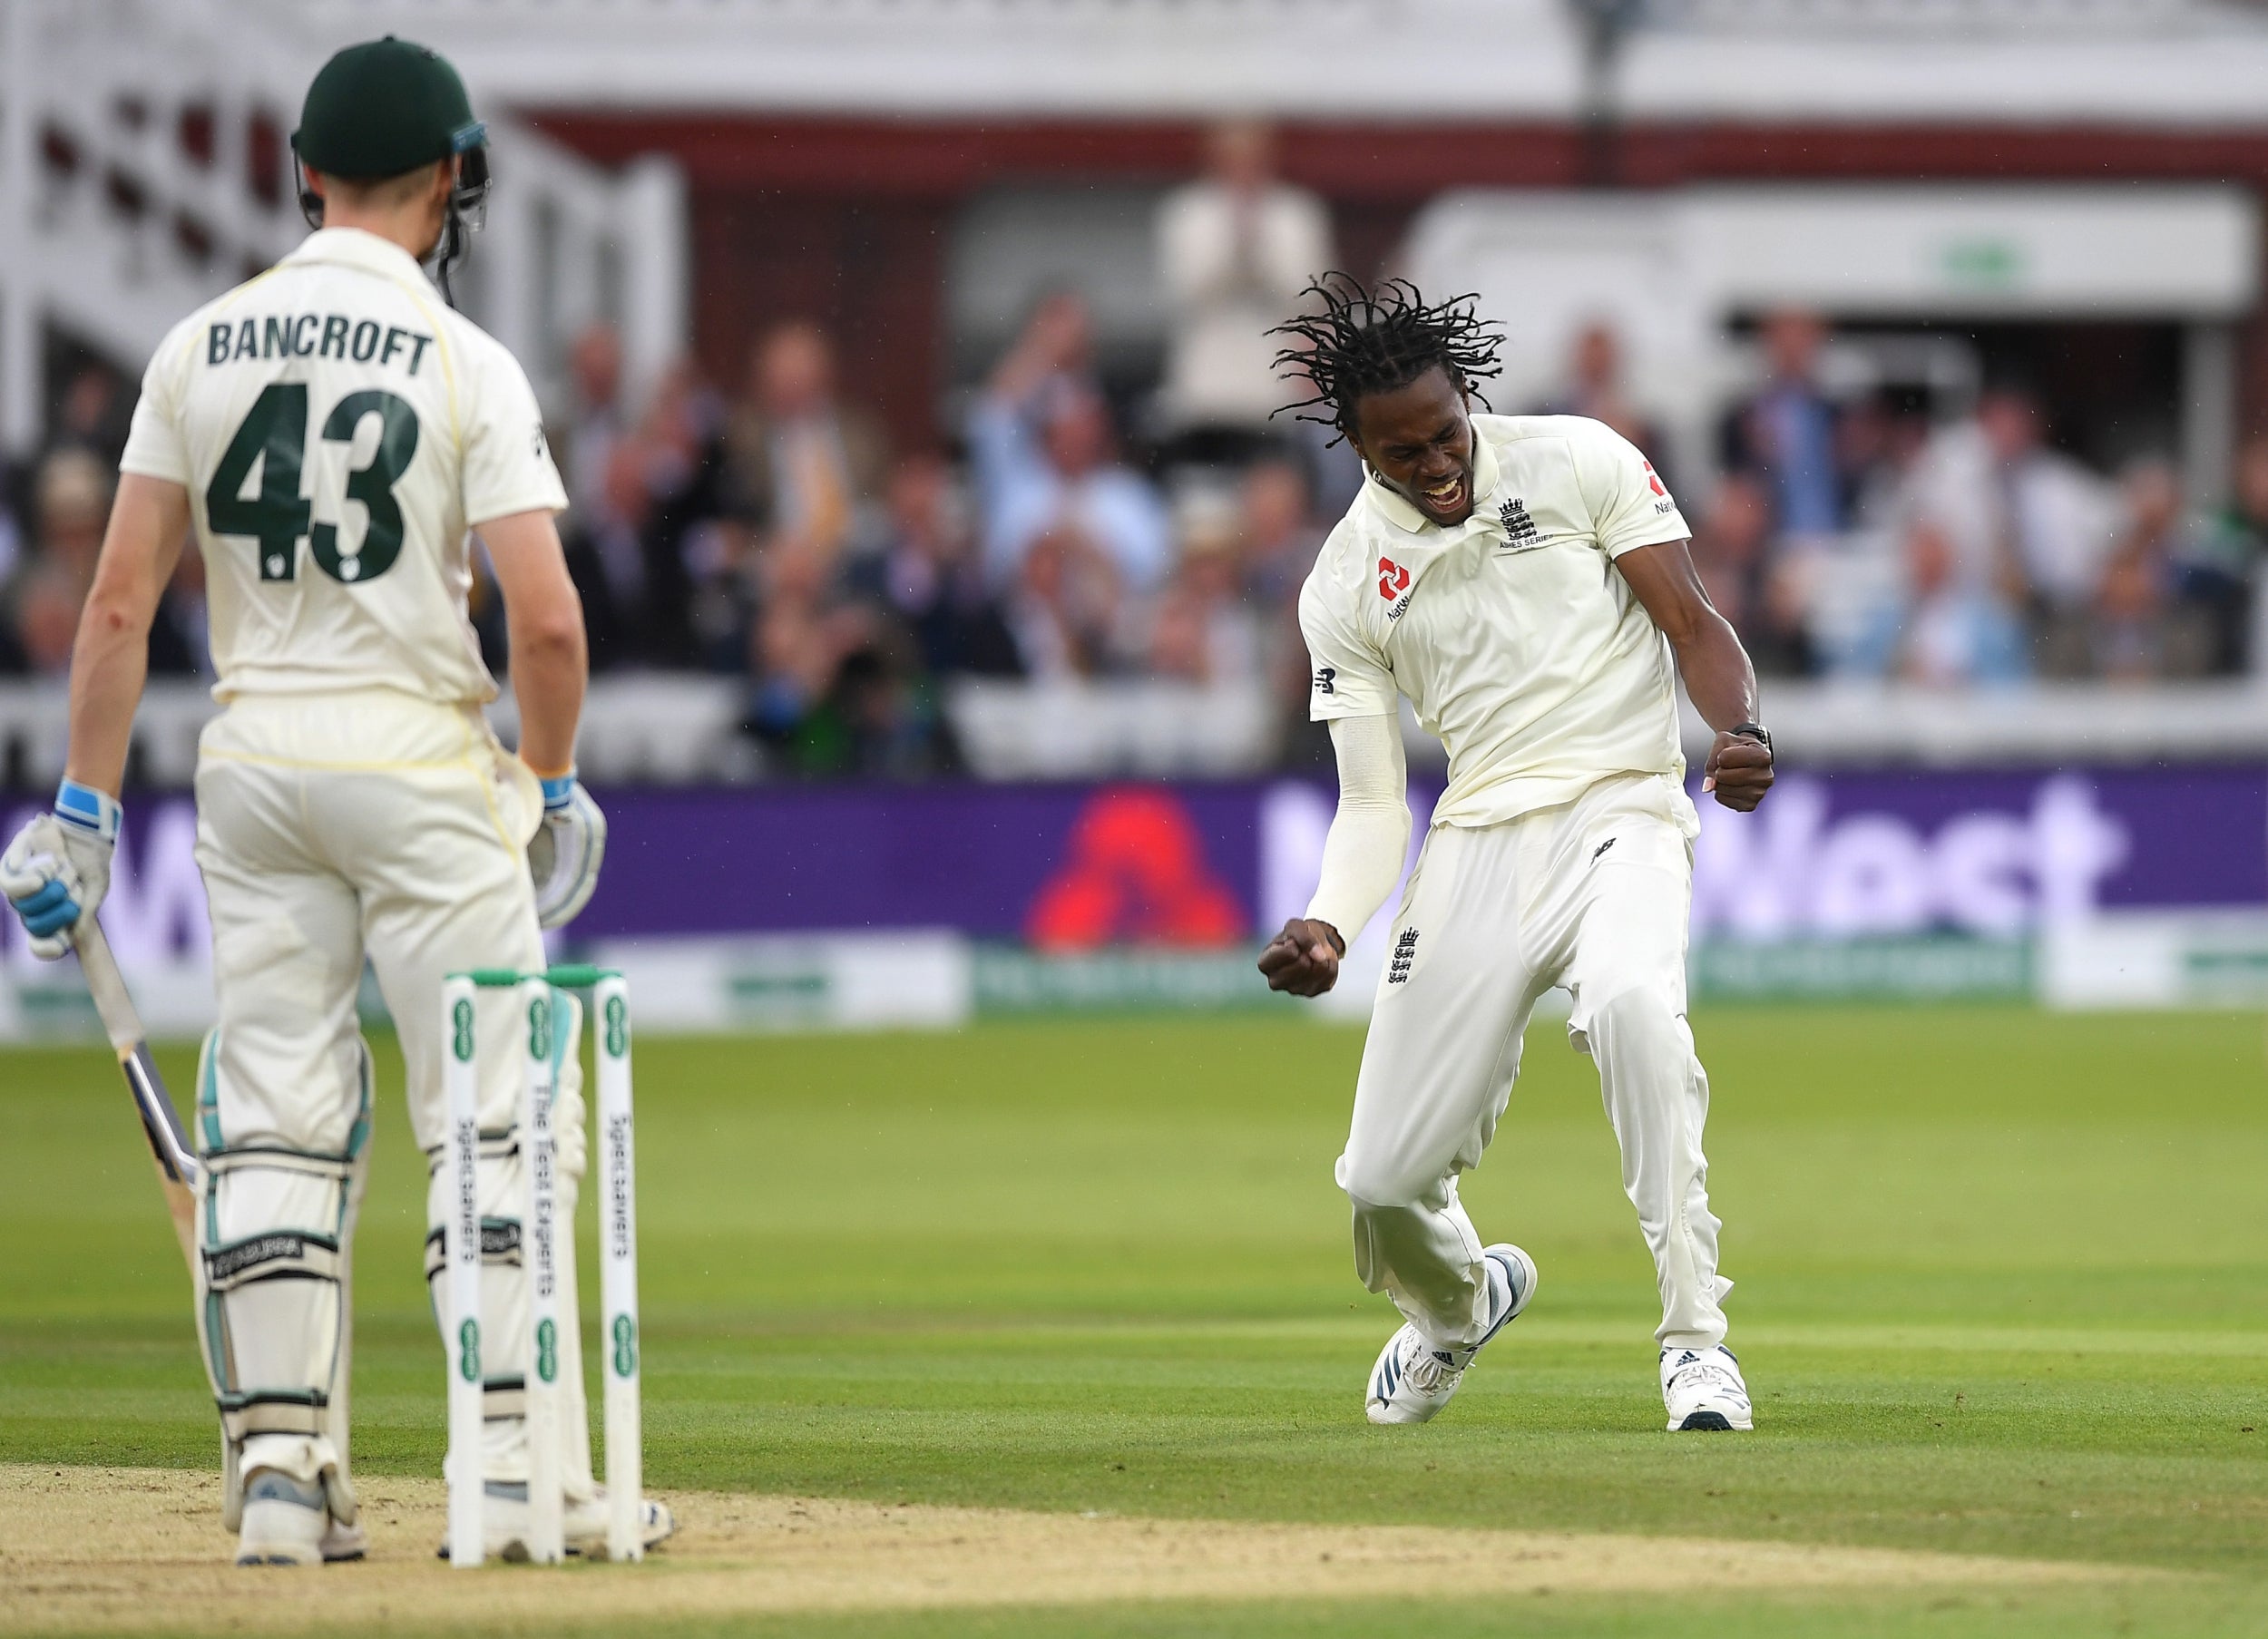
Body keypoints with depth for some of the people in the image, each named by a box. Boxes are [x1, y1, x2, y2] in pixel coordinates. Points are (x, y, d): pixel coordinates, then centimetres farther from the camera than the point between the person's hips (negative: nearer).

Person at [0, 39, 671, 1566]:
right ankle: (519, 1470, -3)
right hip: (419, 756, -4)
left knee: (274, 1124, 8)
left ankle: (279, 1470, 5)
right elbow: (546, 615, -15)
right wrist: (555, 784, 1)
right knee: (494, 1122, 2)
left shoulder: (200, 348, 2)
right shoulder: (467, 364, -9)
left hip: (253, 756, 4)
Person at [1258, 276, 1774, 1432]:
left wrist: (1740, 735, -23)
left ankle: (1696, 1337, -31)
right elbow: (1371, 803, 6)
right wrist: (1327, 927, -14)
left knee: (1631, 1000, -38)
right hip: (1477, 847, 3)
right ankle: (1459, 1302, 37)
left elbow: (1694, 624, -1)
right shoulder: (1347, 585, 7)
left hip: (1619, 815, -3)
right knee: (1386, 1184, -2)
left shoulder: (1579, 462, 1)